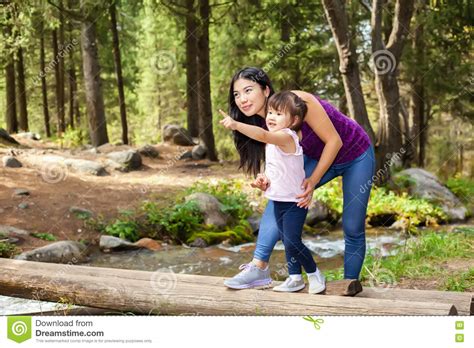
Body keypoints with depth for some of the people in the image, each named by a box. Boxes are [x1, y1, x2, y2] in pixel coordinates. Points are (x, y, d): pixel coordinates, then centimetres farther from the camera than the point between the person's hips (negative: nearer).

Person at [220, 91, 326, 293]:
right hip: (278, 200, 9)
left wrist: (236, 125, -49)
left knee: (292, 242, -12)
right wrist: (265, 178, 2)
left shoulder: (286, 136, -20)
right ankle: (295, 278, 25)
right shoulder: (274, 141, 9)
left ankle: (314, 274, 8)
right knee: (287, 242, 14)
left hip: (294, 201, -9)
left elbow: (262, 134, -39)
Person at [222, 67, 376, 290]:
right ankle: (259, 266, -20)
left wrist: (313, 180, -27)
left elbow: (334, 141, -25)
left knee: (353, 228, -3)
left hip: (356, 156, -5)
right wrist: (266, 182, -30)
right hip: (317, 158, 5)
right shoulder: (266, 124, -11)